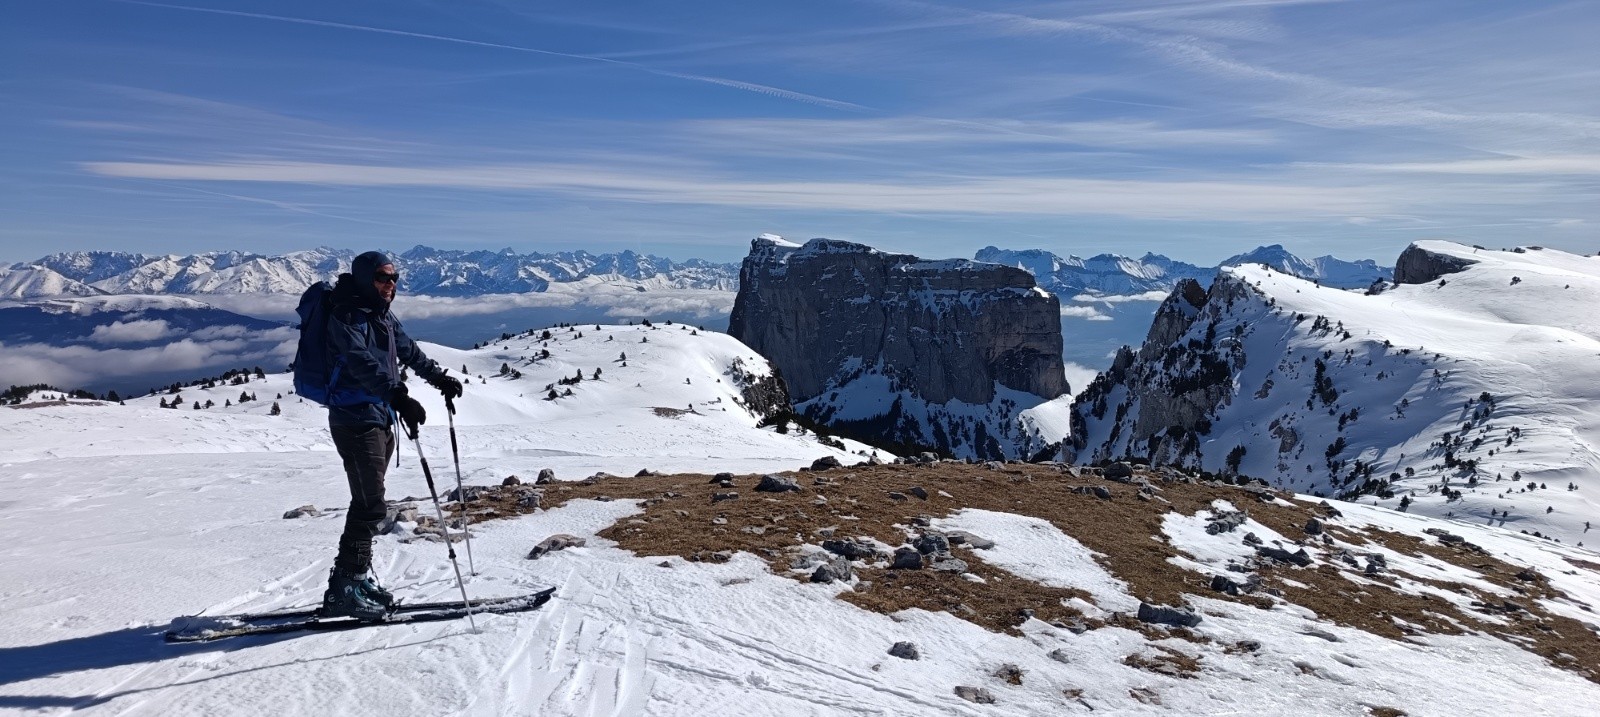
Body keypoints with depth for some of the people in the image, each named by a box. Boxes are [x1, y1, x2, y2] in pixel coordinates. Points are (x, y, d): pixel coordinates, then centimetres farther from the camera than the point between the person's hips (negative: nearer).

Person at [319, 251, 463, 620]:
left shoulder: (385, 316, 13)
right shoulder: (347, 316, -13)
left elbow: (409, 352, 28)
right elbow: (363, 363, -28)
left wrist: (440, 379, 32)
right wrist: (398, 396, -40)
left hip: (381, 420, 9)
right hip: (356, 420, -9)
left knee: (368, 504, 14)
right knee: (370, 505, -11)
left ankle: (356, 579, 24)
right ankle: (343, 590, -4)